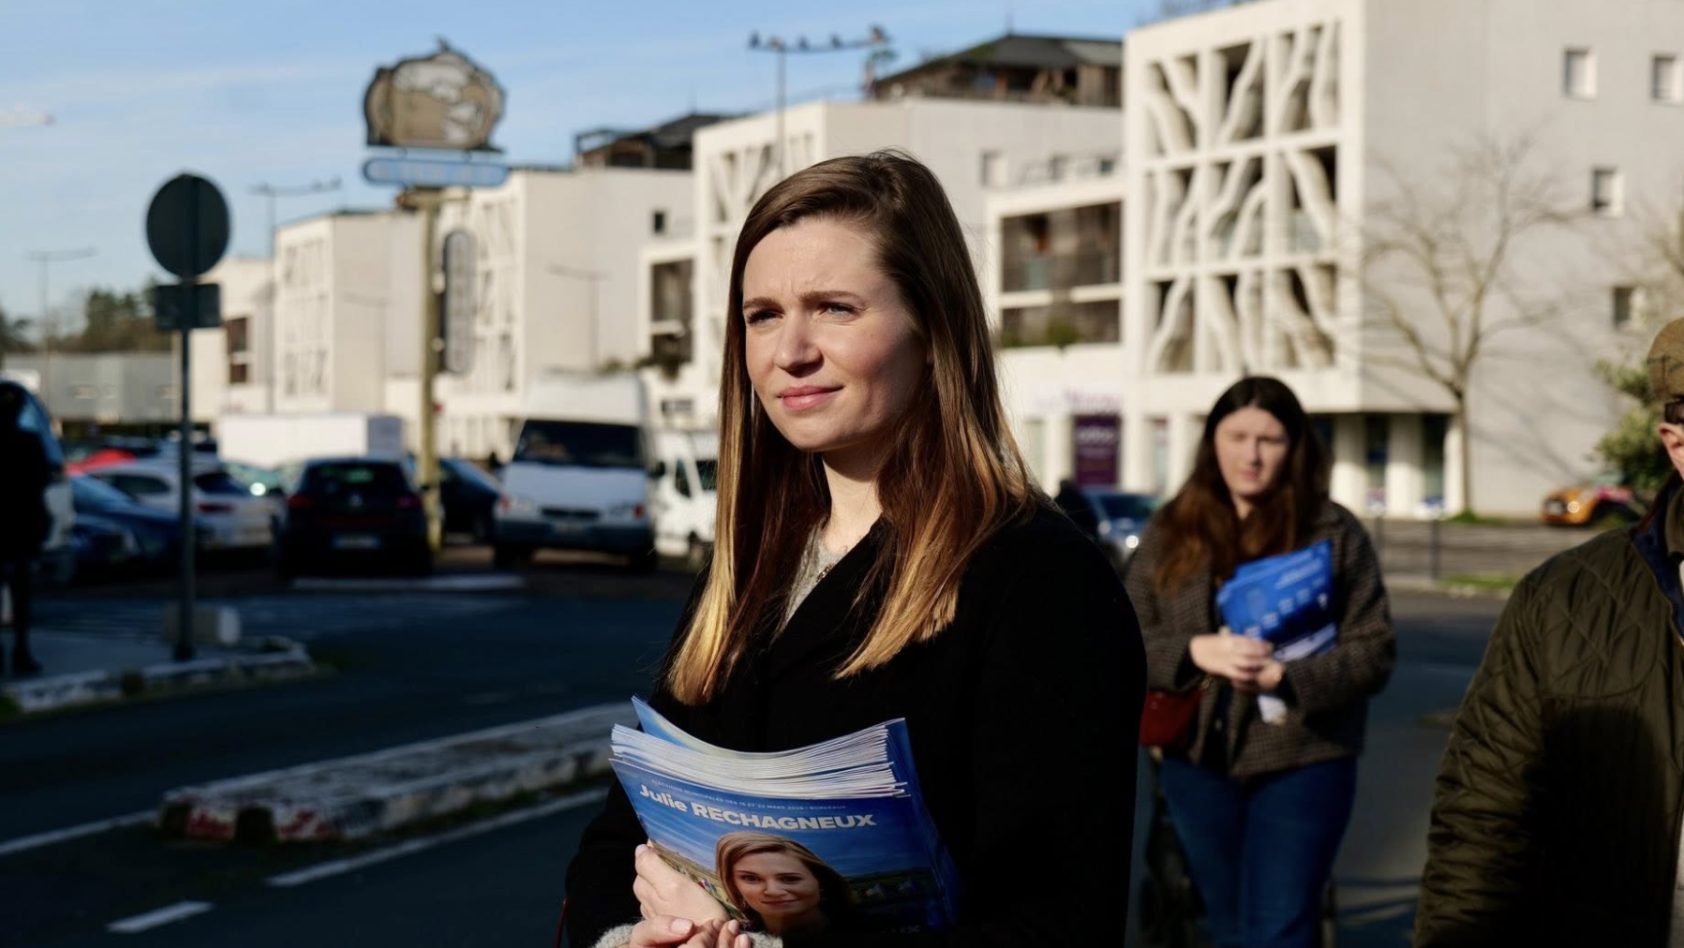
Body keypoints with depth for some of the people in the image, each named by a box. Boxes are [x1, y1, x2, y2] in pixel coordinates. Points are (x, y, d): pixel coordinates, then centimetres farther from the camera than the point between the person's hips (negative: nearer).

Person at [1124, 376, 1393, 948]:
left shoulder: (1335, 532, -3)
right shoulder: (1171, 531, 5)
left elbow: (1375, 651, -6)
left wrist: (1285, 676, -21)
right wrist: (1196, 651, -17)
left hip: (1302, 765, -3)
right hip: (1198, 762, 3)